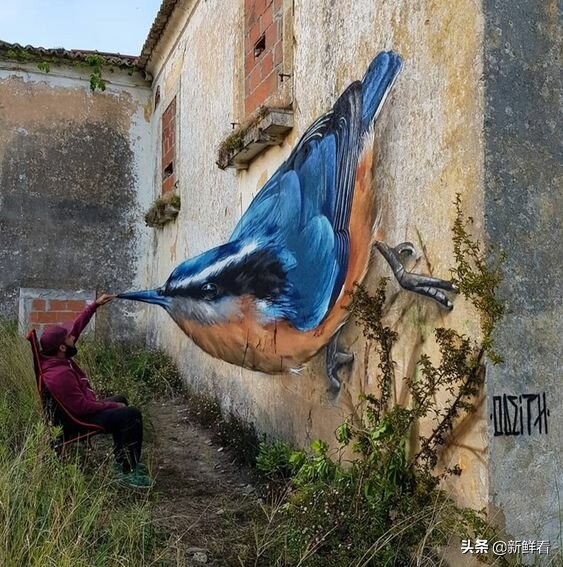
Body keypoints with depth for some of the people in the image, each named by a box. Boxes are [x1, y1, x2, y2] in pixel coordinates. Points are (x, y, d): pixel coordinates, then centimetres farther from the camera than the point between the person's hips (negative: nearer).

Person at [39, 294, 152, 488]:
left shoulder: (56, 357, -5)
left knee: (120, 400, 28)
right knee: (131, 414, -17)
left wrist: (95, 305, 4)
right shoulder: (59, 375, -32)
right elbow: (82, 407, -29)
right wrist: (113, 406, -18)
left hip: (80, 409, 11)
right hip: (79, 419, -11)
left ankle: (122, 460, 30)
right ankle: (128, 471, -8)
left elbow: (76, 327, 5)